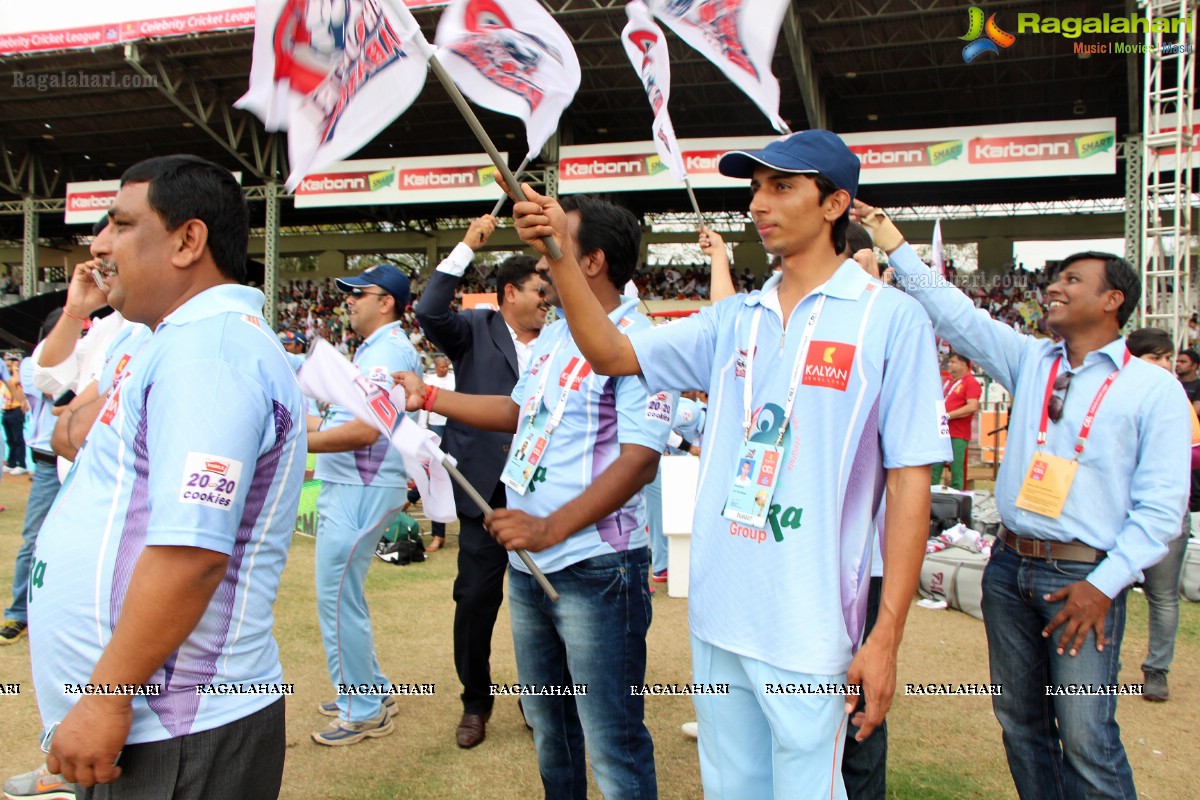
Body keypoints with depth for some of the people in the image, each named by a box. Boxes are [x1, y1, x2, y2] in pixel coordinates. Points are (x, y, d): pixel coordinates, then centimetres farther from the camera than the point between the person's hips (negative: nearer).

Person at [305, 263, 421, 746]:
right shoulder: (371, 350, 18)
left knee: (337, 599, -4)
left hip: (363, 490, -11)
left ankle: (364, 713, 9)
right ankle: (372, 692, 31)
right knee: (341, 597, 18)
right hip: (345, 487, 11)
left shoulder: (389, 351, -15)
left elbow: (365, 431, -25)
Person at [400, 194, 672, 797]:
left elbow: (640, 460, -22)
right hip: (530, 562, 9)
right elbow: (519, 411, 25)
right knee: (549, 728, 23)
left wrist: (551, 528, -28)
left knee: (613, 745, 1)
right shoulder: (554, 336, 13)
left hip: (595, 568, -9)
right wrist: (427, 396, 22)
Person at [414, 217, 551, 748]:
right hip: (487, 488, -2)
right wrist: (467, 247, -14)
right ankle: (476, 702, 24)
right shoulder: (476, 330, 3)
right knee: (475, 598, 4)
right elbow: (430, 312, -15)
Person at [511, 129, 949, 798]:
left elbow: (909, 483, -10)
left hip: (807, 630, -5)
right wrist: (561, 254, -8)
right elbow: (612, 354, 7)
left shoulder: (891, 319, -8)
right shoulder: (735, 320, 8)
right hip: (716, 616, 5)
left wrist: (886, 638, -12)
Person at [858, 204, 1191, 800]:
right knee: (1019, 721, 12)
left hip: (1082, 576, -4)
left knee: (1086, 738, -6)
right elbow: (954, 313, 7)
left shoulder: (1155, 389, -2)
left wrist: (1103, 585, -13)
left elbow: (1161, 506, -5)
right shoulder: (1029, 361, 10)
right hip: (1010, 565, 5)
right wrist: (893, 244, 2)